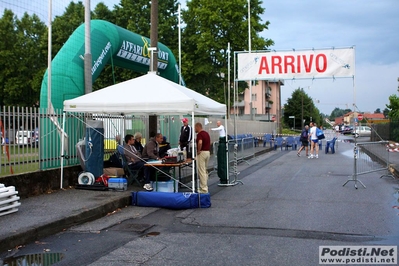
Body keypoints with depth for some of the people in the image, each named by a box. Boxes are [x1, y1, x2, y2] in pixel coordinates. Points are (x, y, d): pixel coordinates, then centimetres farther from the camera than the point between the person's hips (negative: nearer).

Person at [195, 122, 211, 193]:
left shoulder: (199, 134, -15)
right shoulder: (206, 133, 15)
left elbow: (200, 143, -32)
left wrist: (198, 151, -20)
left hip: (202, 153, -9)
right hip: (208, 152, 9)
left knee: (201, 171, -5)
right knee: (205, 171, 17)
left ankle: (203, 189, -4)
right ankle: (205, 187, 23)